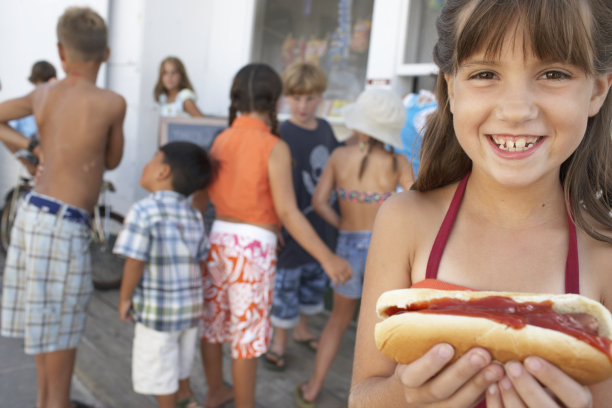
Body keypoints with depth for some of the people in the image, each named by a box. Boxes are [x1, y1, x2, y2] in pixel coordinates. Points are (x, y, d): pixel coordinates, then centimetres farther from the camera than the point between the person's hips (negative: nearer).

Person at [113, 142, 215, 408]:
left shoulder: (144, 211, -18)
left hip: (156, 308, -7)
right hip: (190, 304, 7)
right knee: (179, 362, 27)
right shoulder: (194, 215, 1)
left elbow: (135, 261, -20)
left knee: (158, 369, 12)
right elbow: (200, 261, 5)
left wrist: (125, 298, -7)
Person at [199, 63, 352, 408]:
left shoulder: (221, 140, 3)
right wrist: (327, 258, -17)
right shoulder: (275, 148, -14)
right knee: (248, 332, 8)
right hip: (253, 246, -6)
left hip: (217, 239, 6)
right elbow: (287, 212, -19)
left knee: (213, 321, 20)